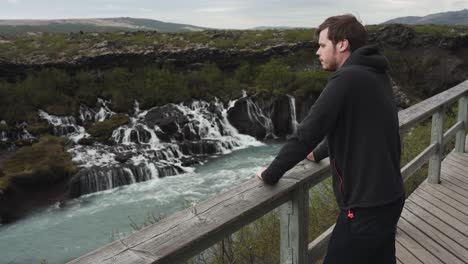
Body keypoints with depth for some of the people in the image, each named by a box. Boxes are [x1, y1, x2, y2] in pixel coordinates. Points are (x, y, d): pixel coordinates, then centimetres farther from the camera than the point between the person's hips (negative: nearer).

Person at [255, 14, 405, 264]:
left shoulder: (347, 78, -20)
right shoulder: (375, 75, 9)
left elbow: (307, 131, -20)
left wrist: (271, 174, -8)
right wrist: (318, 153, 30)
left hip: (365, 205, -9)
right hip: (388, 196, 9)